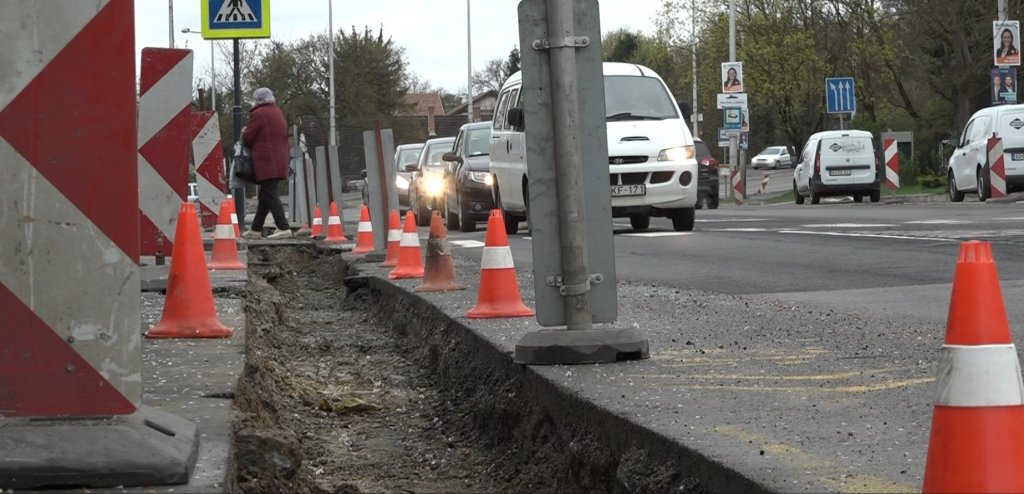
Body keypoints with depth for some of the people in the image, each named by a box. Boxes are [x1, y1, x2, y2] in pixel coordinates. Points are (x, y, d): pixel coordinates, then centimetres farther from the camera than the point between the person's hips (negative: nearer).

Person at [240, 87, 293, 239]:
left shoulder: (258, 114, -9)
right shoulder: (278, 113, 18)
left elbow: (248, 138, -8)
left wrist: (244, 133, 15)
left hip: (266, 161, -9)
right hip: (280, 161, 9)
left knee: (270, 195, -10)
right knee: (266, 195, 13)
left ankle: (283, 228, -19)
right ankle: (256, 229, 19)